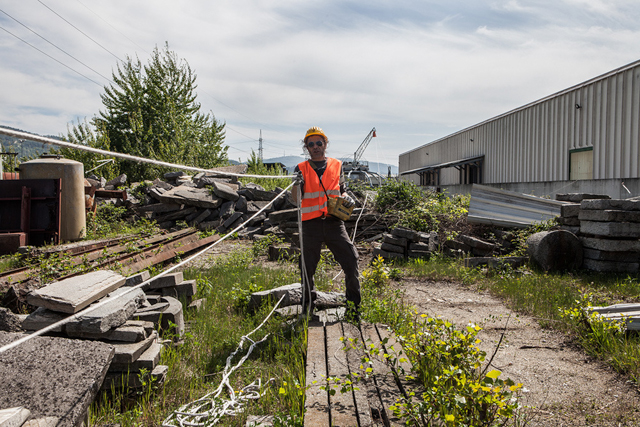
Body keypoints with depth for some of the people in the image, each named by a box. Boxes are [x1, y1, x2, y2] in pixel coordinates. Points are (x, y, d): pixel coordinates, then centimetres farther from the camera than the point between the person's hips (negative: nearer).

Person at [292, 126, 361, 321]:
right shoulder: (301, 169, 8)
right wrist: (297, 184, -19)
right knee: (307, 268, 5)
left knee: (351, 260, -8)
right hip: (311, 224, 0)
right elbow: (296, 199, 1)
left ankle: (353, 305, 7)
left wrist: (347, 198, 0)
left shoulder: (336, 165, 12)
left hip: (333, 222, 1)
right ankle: (308, 306, 26)